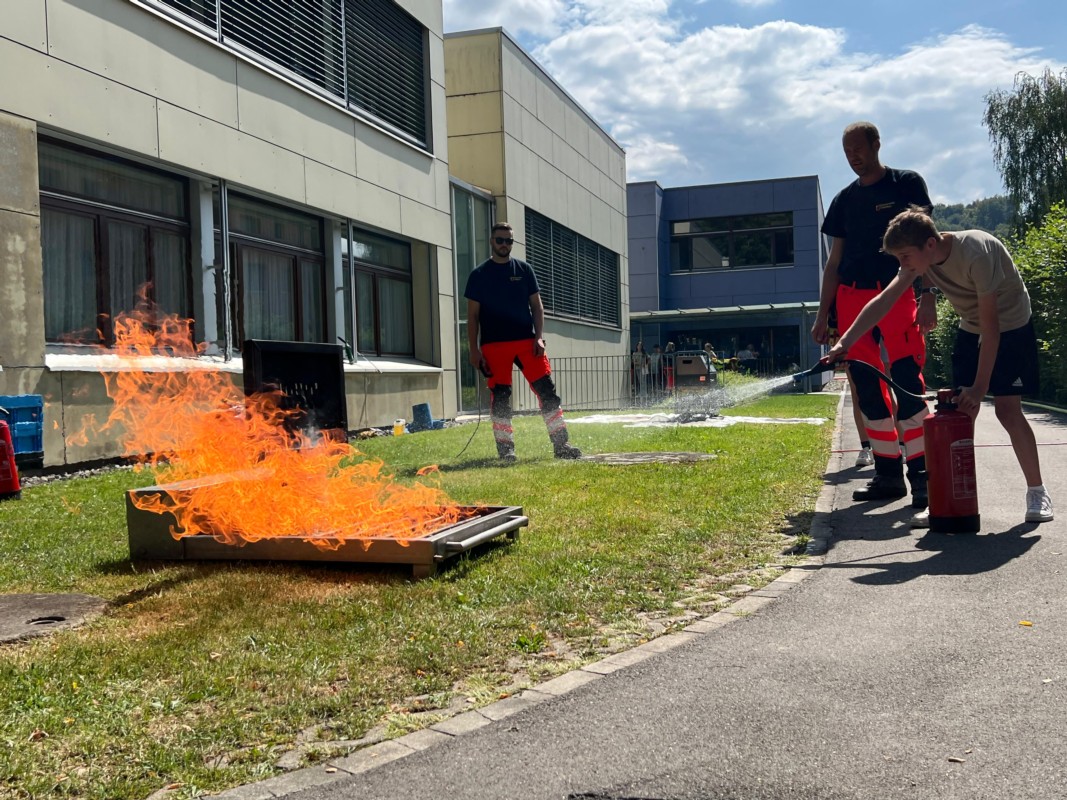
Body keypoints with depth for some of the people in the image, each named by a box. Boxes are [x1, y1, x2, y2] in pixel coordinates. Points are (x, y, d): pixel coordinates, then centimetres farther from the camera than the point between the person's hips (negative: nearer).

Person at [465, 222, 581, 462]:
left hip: (526, 341, 1)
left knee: (547, 390, -5)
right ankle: (505, 448, 10)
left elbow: (537, 306, 10)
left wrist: (539, 337, -3)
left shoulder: (524, 269, 11)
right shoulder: (479, 274, 5)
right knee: (500, 396, 0)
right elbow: (472, 315, 4)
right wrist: (474, 350, -3)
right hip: (494, 345, -1)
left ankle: (561, 444, -1)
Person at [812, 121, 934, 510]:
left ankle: (921, 473, -9)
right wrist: (823, 314, 12)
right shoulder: (844, 200, 17)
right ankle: (888, 474, 11)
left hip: (896, 293, -5)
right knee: (868, 389, 4)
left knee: (907, 382, -13)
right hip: (851, 298, 5)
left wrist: (928, 298, -11)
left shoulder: (907, 184, 4)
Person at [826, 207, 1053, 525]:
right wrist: (845, 342, -27)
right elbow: (883, 301, -15)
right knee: (960, 410, -2)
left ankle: (1037, 493, 3)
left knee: (1007, 408, -13)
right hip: (970, 330, 6)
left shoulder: (976, 252, -34)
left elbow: (990, 324, -31)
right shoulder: (919, 258, -14)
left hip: (1011, 328, -6)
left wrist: (979, 388, -30)